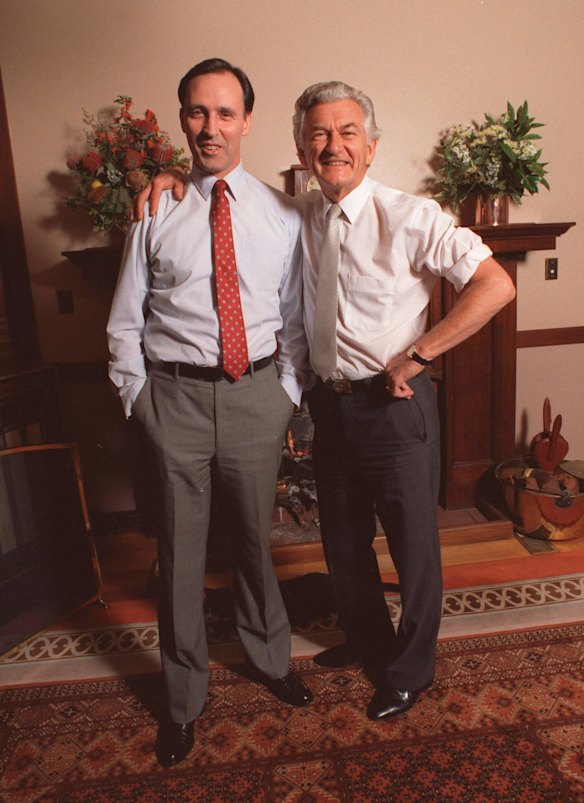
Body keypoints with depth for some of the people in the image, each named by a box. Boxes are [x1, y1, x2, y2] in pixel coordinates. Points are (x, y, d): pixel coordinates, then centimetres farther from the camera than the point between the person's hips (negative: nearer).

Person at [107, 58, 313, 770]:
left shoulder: (280, 213, 4)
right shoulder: (156, 211, 2)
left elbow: (294, 317, 8)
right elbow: (125, 322, 4)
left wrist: (289, 396, 2)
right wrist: (138, 402, -1)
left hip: (256, 392, 1)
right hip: (176, 394, 0)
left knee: (255, 538, 17)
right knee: (180, 550, 10)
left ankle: (268, 657, 45)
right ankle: (183, 696, 35)